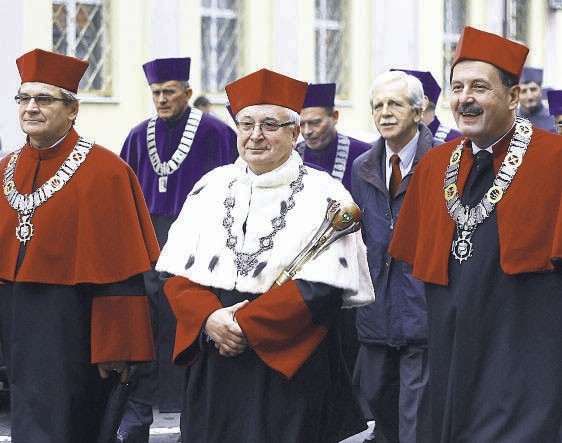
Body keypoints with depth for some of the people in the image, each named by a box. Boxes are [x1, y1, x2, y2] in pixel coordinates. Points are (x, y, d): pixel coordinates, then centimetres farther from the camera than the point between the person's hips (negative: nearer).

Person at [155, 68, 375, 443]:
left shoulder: (323, 196, -4)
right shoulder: (212, 187, 9)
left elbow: (321, 288, -14)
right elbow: (178, 272, 5)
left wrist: (246, 324, -17)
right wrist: (209, 318, -14)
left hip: (290, 368, -3)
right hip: (214, 368, 4)